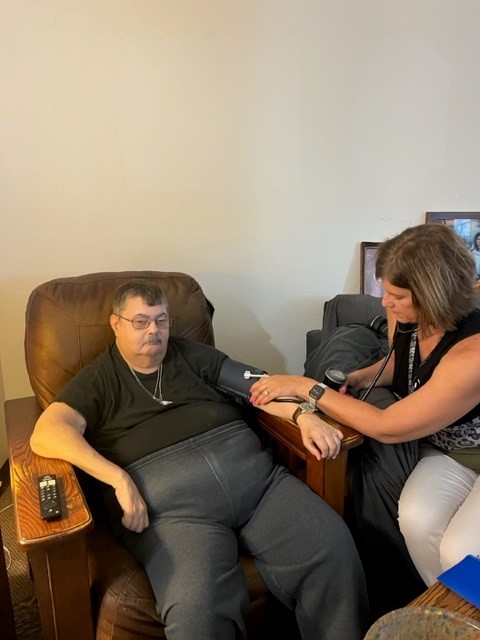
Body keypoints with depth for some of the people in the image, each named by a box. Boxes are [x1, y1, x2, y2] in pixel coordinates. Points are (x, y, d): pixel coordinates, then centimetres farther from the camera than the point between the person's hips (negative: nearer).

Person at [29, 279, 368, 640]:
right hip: (170, 500, -3)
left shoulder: (193, 356, 21)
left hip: (251, 470, 4)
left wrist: (305, 416, -3)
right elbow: (47, 434, -6)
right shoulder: (99, 379, 11)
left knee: (333, 546, -13)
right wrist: (119, 479, -19)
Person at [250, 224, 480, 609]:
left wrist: (304, 387, -25)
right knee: (416, 519, -21)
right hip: (444, 446, 6)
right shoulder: (403, 315, -13)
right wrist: (359, 378, -8)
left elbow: (386, 427, -29)